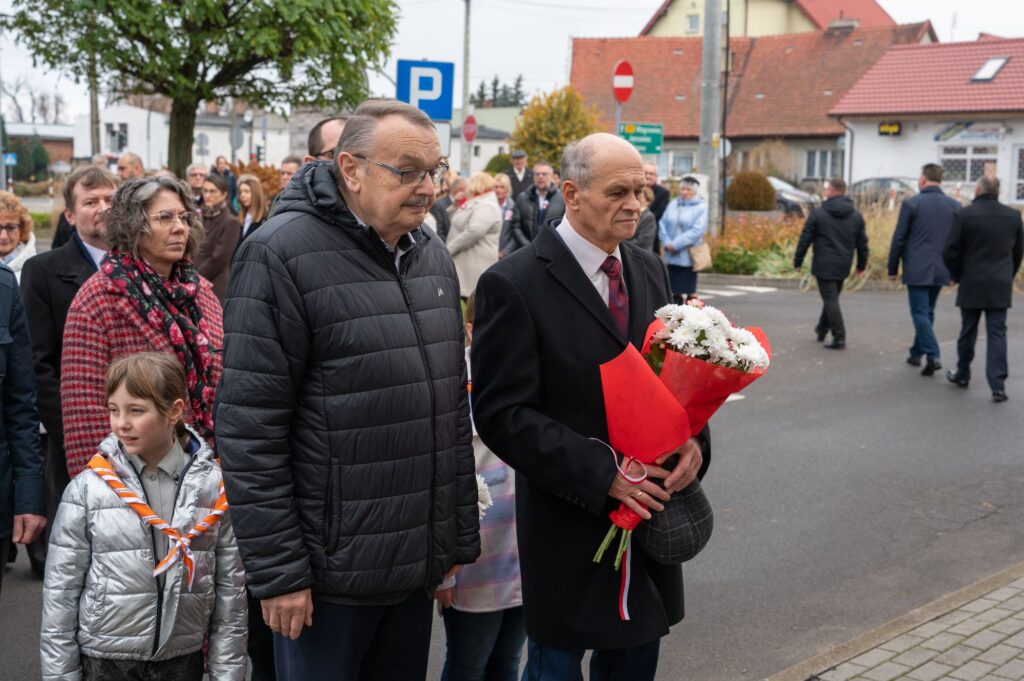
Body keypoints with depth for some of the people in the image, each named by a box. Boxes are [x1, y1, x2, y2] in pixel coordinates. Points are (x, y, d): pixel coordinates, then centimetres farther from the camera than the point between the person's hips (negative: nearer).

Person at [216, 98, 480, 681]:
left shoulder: (433, 255, 9)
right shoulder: (281, 255, -13)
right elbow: (249, 428, -15)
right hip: (330, 573, -6)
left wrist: (461, 535, 14)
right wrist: (277, 570, -15)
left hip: (420, 567, 6)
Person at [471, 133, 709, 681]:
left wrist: (693, 439, -10)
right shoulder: (513, 284, -14)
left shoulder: (649, 270, 7)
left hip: (649, 508, 6)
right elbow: (502, 414, -17)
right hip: (569, 523, -6)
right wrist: (603, 473, -23)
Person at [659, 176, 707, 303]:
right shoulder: (673, 205, 12)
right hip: (672, 255, 4)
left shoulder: (701, 207, -2)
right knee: (675, 290, 7)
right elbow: (662, 224, 9)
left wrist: (675, 244, -13)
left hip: (688, 256, -4)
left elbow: (698, 230, -11)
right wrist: (667, 243, -8)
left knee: (688, 291, -3)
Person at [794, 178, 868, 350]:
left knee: (830, 300, -3)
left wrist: (798, 261, 3)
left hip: (824, 266, -5)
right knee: (832, 297, 21)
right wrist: (861, 265, 20)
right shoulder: (856, 216, 5)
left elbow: (805, 239, -6)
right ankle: (822, 329, 33)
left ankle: (839, 338, -9)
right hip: (843, 266, 5)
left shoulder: (818, 213, -8)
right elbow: (862, 243, 8)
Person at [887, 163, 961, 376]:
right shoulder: (954, 206, 4)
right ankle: (917, 353, 26)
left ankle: (932, 356, -16)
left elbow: (899, 239, -6)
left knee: (920, 313, -3)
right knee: (927, 312, 17)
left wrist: (893, 268, 3)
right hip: (940, 270, 5)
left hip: (917, 270, -5)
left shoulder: (911, 204, -8)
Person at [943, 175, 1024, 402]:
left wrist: (956, 275, 8)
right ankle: (998, 385, -6)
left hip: (971, 285, -2)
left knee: (968, 331, 13)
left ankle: (962, 375, 27)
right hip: (1001, 287, 2)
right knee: (997, 333, 1)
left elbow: (950, 252, -9)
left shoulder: (964, 215, -10)